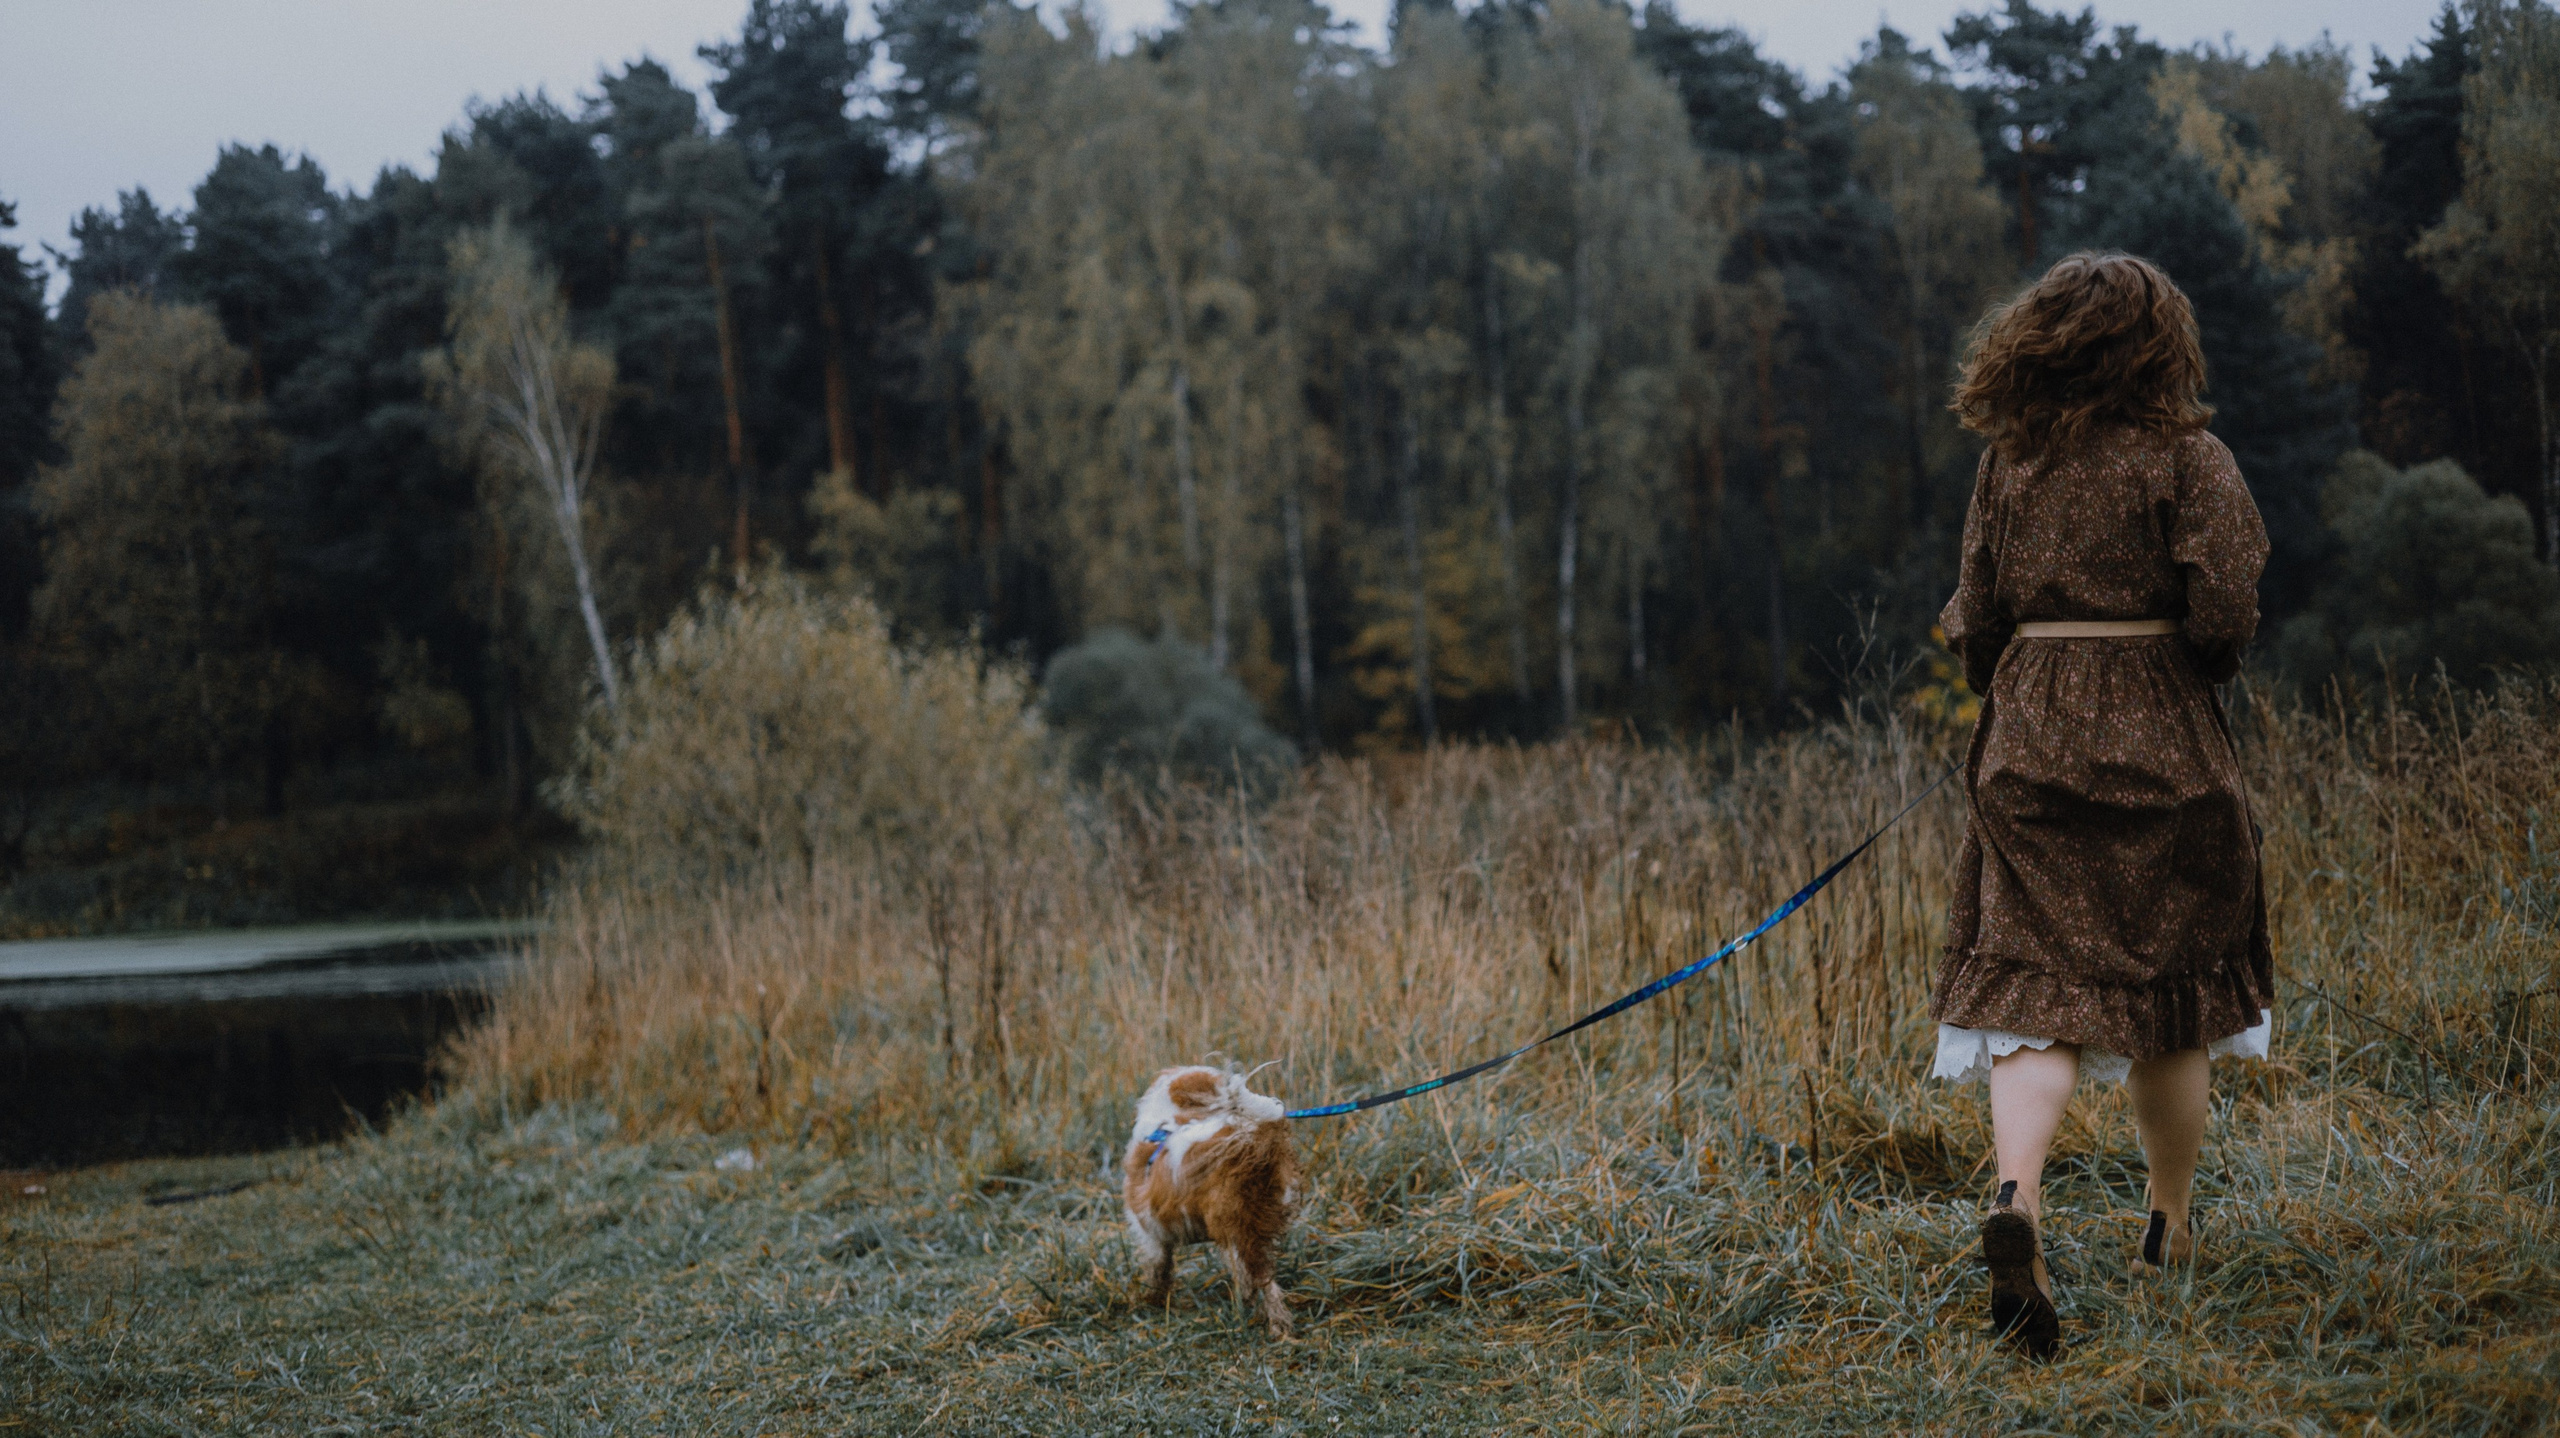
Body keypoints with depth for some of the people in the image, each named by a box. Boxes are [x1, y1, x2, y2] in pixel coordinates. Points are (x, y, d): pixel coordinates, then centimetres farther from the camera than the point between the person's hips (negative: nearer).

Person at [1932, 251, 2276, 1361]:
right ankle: (2170, 1227, 26)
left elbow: (1976, 616, 7)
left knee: (2037, 980, -4)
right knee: (2167, 980, 12)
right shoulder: (2186, 458, -6)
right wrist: (2200, 674, 10)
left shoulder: (2007, 463, 5)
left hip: (2028, 739, 2)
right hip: (2160, 738, -2)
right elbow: (2223, 614, -12)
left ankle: (2017, 1197, -29)